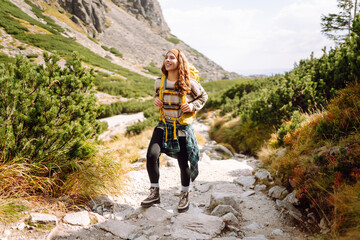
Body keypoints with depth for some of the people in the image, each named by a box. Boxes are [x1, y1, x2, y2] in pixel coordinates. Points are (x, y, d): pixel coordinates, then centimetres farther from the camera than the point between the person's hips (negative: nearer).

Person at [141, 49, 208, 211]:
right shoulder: (159, 82, 0)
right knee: (151, 155, -17)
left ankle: (184, 195, 31)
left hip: (183, 128, -3)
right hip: (164, 125, 3)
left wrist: (192, 106, -12)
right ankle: (154, 193, 1)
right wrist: (156, 102, -3)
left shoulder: (189, 83, -11)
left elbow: (203, 97, 5)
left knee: (183, 164, 5)